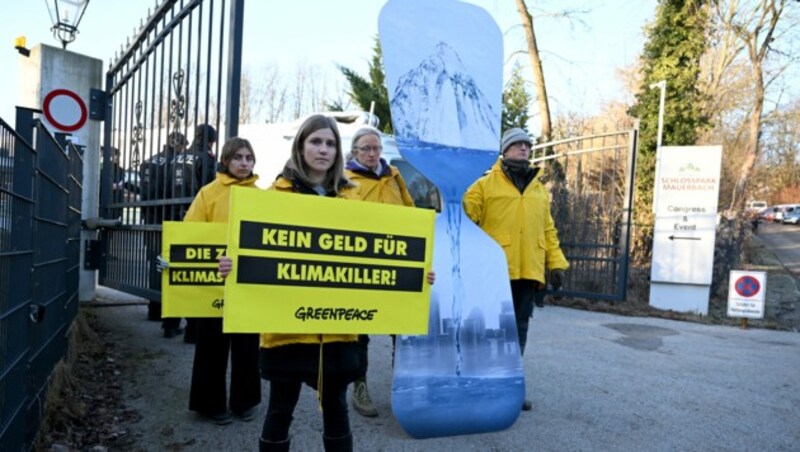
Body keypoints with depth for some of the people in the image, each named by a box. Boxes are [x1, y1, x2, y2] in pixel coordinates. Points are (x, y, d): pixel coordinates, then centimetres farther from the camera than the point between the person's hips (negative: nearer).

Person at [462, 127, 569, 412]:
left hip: (529, 271, 5)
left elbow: (548, 229, 18)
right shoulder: (486, 184, 1)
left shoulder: (540, 189, 18)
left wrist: (556, 262, 11)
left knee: (519, 328, 10)